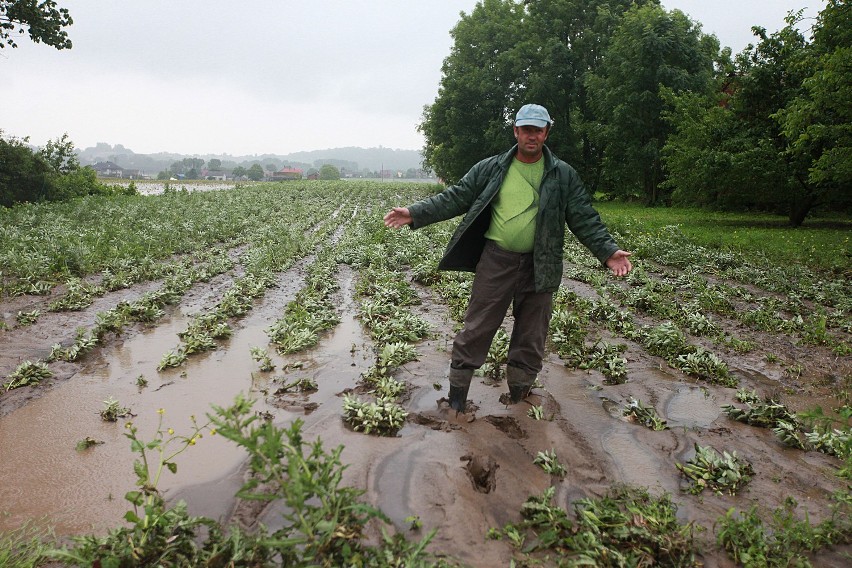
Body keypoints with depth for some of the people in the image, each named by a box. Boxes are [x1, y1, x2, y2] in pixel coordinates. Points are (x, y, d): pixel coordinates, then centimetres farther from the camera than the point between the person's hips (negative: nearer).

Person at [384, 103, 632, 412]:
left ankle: (519, 389, 30)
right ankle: (458, 386, 19)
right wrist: (415, 213, -7)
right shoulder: (490, 169, 2)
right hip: (495, 261, -1)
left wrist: (607, 251, -11)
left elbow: (585, 218, 1)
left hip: (539, 267, 1)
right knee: (477, 327, 4)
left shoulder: (563, 175, 2)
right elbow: (455, 198, 2)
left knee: (532, 334, 12)